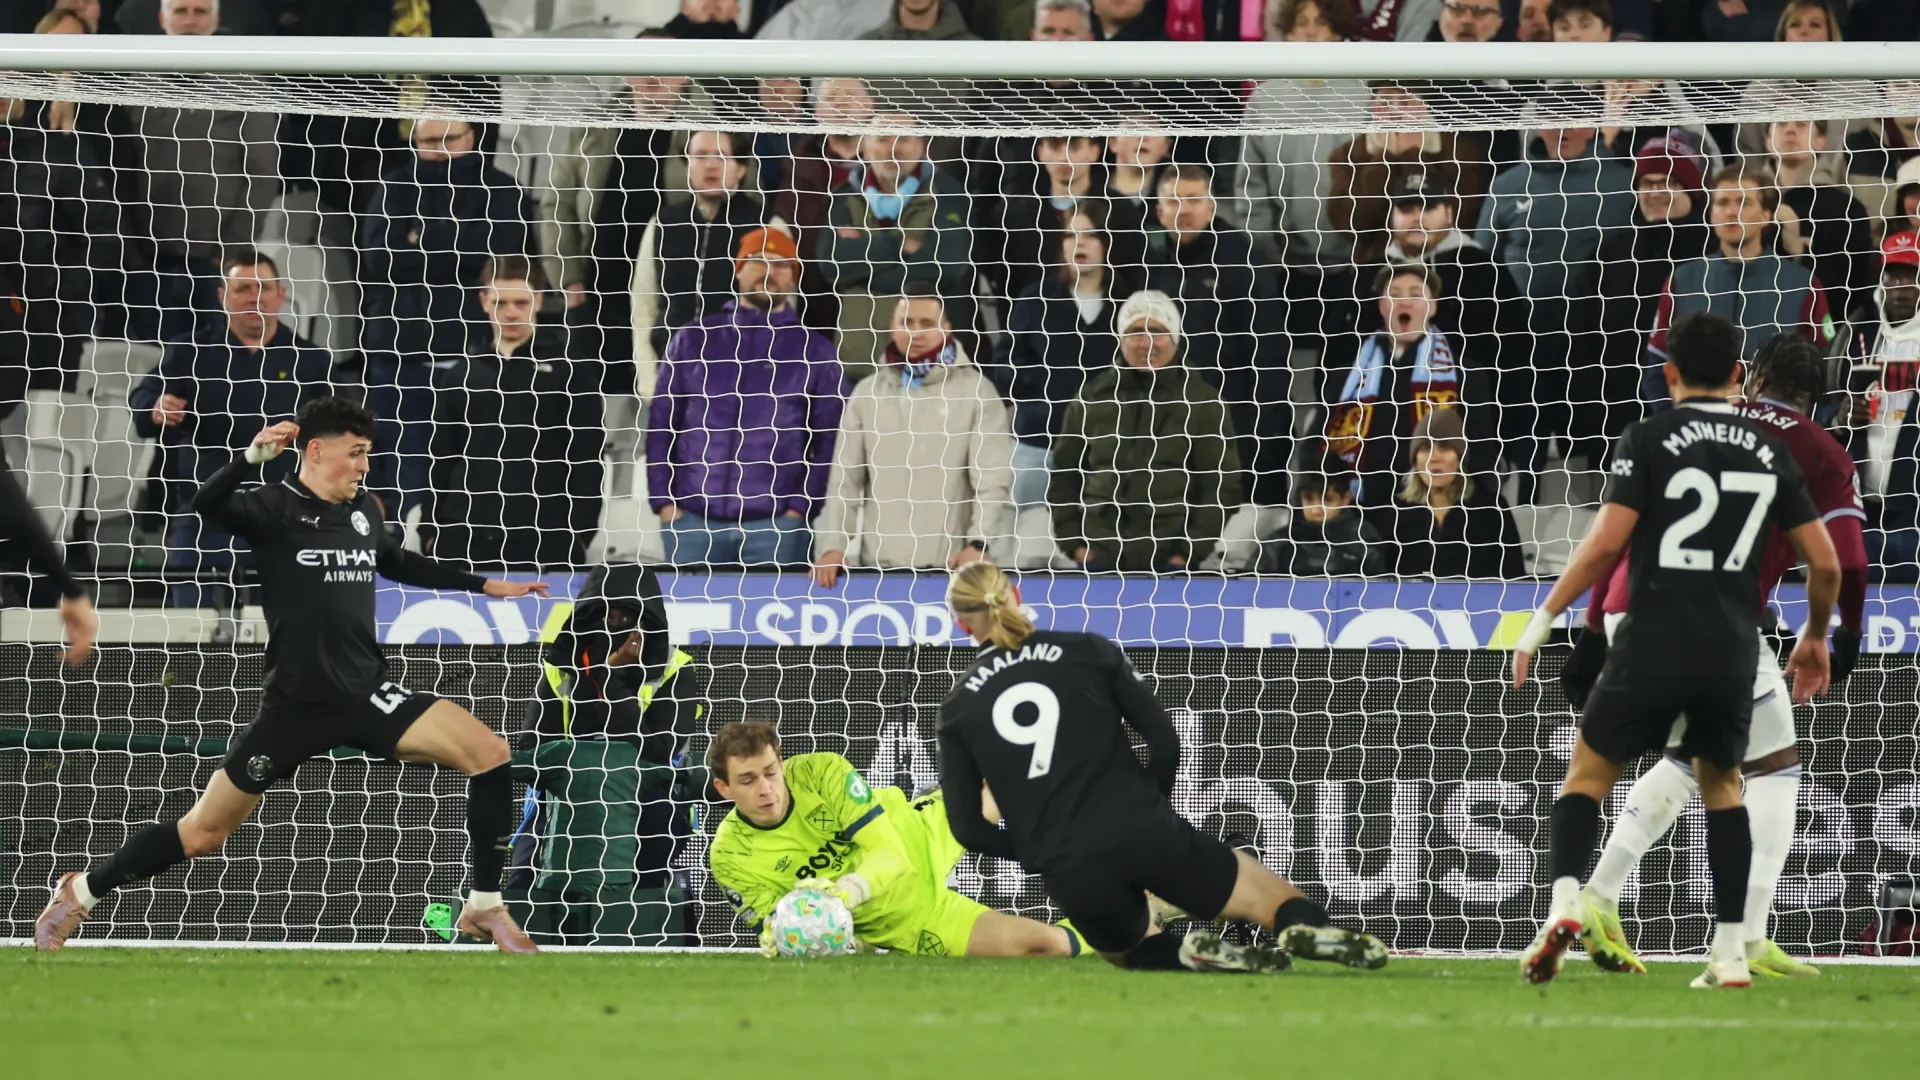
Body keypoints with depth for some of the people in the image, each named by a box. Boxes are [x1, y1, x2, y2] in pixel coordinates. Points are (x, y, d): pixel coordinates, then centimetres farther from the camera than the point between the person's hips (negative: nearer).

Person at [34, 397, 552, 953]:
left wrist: (485, 586, 31)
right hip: (296, 707, -5)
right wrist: (252, 457, -43)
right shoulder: (274, 508, -9)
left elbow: (398, 563, 30)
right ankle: (82, 891, 24)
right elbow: (199, 508, -28)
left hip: (367, 695, 5)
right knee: (205, 833, 2)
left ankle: (484, 907, -1)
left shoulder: (364, 509, 9)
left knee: (489, 753, -14)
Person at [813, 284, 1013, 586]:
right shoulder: (868, 393, 14)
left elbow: (994, 480, -5)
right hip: (879, 566, 3)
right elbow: (845, 479, 13)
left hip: (949, 567, -3)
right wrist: (832, 546, 0)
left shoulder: (975, 391, 2)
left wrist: (978, 544, -19)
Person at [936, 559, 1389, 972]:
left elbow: (967, 828, 6)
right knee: (1278, 899, 12)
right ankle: (1309, 930, -25)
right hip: (1146, 835, -1)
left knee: (1130, 947, 30)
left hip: (1071, 877, 1)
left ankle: (1184, 955, -5)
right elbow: (1165, 741, 5)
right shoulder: (1088, 651, 5)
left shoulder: (957, 709, 7)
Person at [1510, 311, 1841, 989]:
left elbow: (1606, 544, -12)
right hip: (1734, 653, 3)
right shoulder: (1770, 453, 10)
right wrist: (1815, 639, 27)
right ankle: (1731, 951, 14)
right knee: (1721, 782, 23)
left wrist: (1544, 618, -4)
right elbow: (1825, 563, 9)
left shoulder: (1648, 440, -2)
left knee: (1588, 772, 11)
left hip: (1654, 646, -3)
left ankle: (1564, 902, -14)